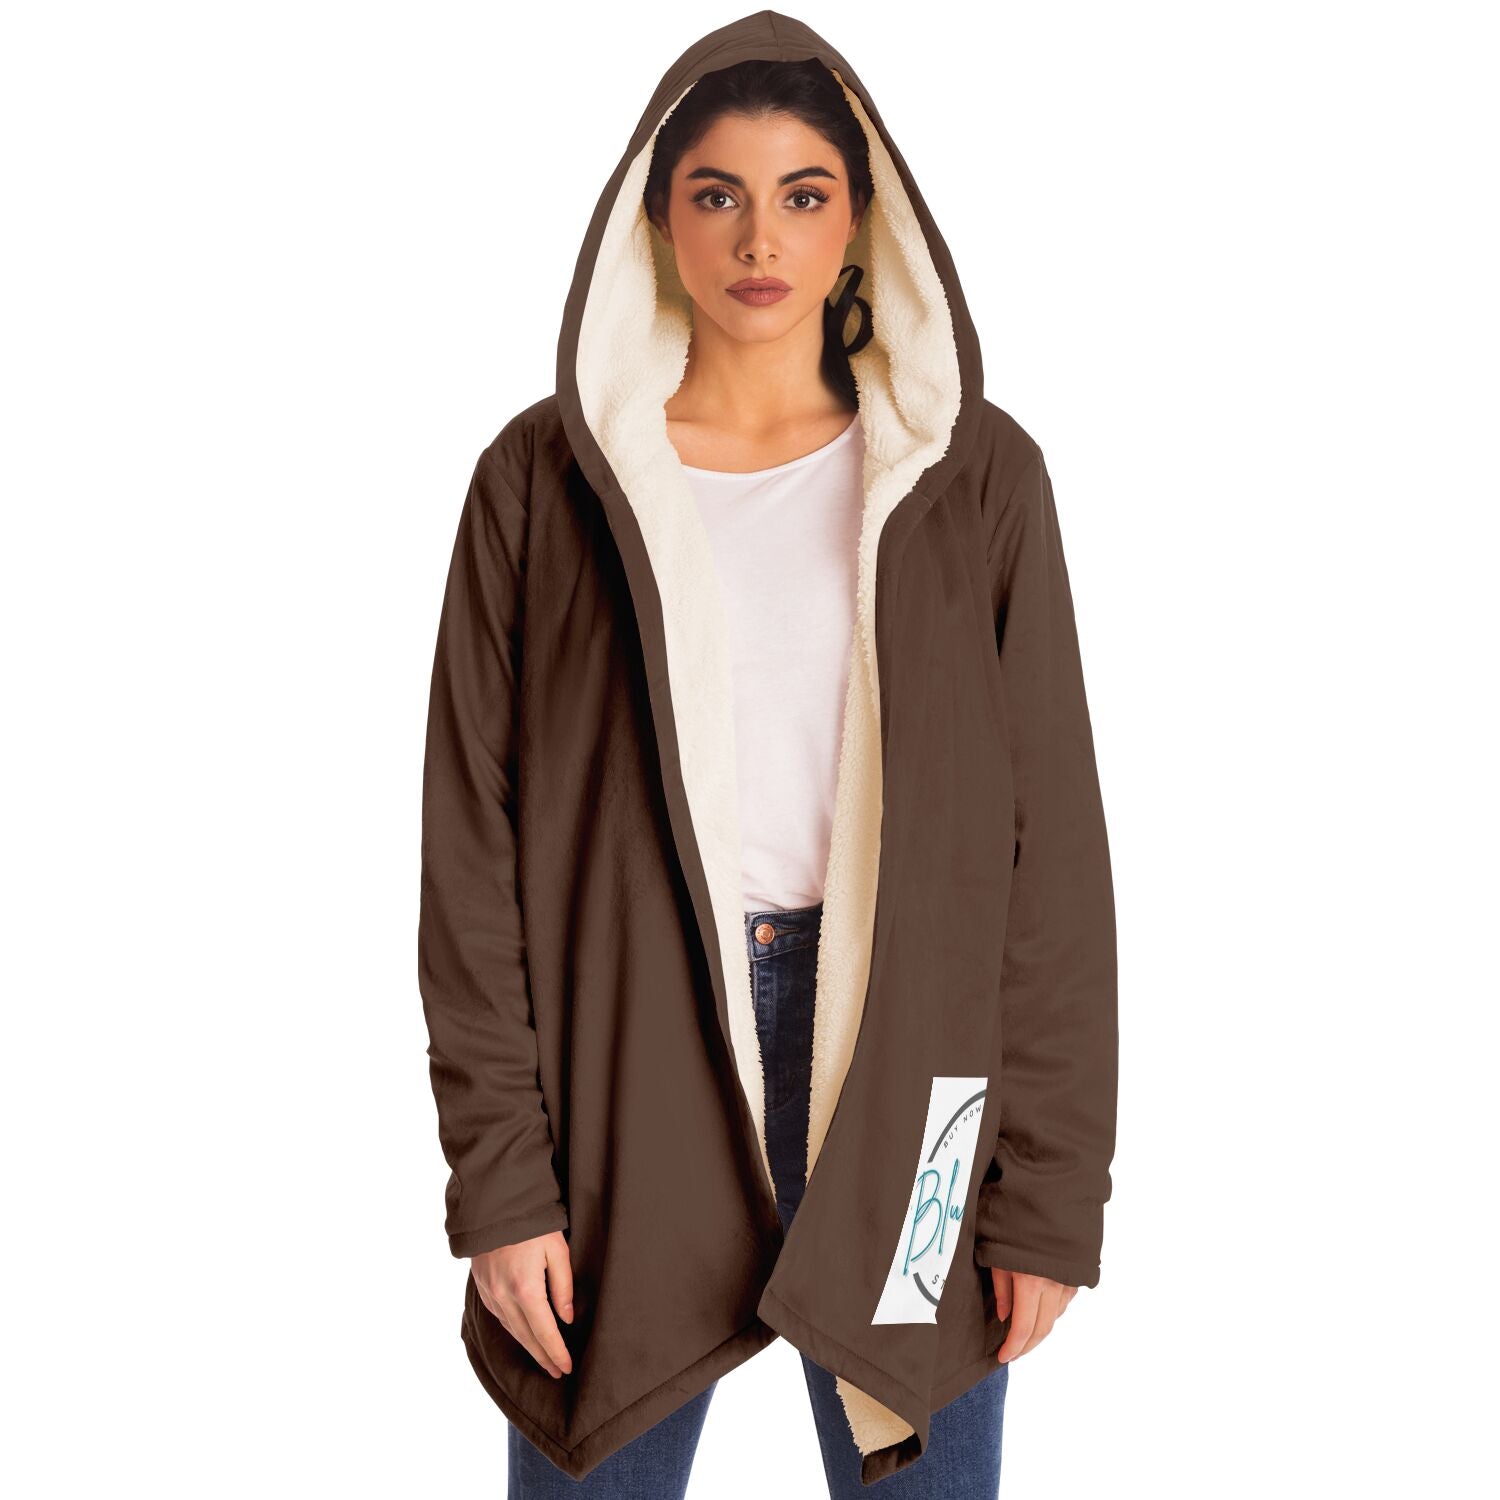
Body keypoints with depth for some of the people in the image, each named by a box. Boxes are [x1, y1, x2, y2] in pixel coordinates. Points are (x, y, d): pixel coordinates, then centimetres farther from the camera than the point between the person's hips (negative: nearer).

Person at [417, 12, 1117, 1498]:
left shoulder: (978, 476, 2)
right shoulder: (544, 478, 2)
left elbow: (1054, 839, 1)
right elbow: (473, 846, 1)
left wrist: (1051, 1190, -3)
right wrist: (498, 1179, -5)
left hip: (906, 1068, 1)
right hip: (622, 1069, 0)